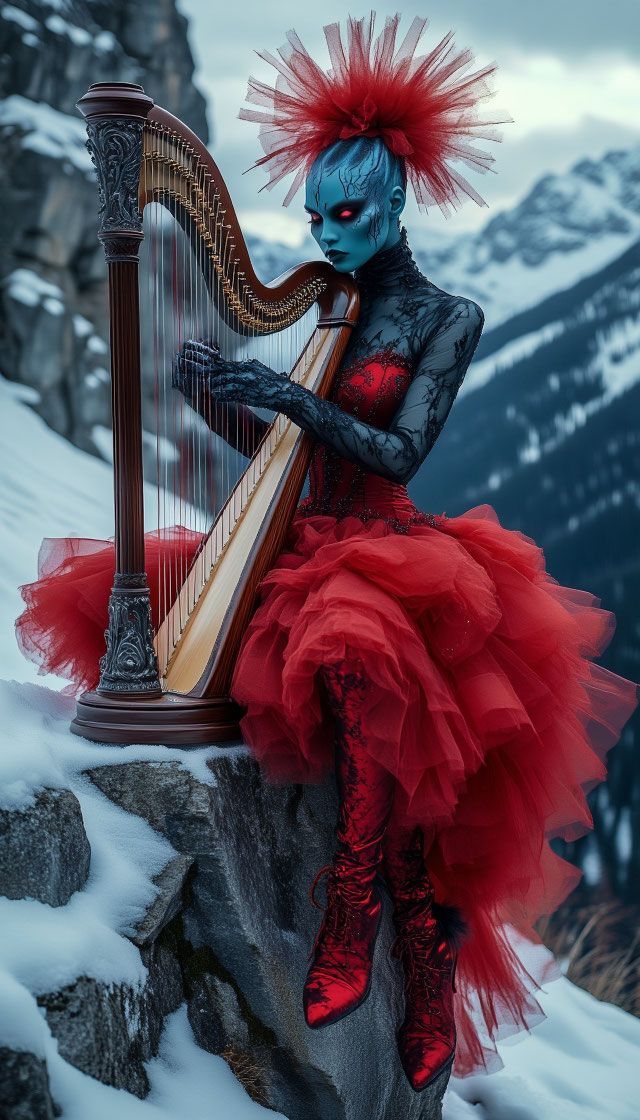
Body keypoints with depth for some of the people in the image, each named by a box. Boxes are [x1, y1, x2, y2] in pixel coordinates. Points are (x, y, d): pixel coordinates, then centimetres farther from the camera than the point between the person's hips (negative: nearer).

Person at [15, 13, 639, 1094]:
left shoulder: (448, 317, 1)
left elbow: (399, 454, -11)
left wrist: (295, 397, -20)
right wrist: (215, 395, -4)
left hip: (391, 545, -7)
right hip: (305, 541, 7)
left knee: (355, 648, -40)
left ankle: (351, 924, -30)